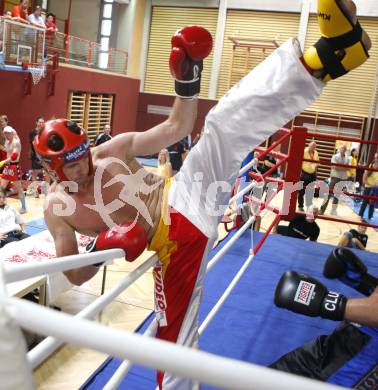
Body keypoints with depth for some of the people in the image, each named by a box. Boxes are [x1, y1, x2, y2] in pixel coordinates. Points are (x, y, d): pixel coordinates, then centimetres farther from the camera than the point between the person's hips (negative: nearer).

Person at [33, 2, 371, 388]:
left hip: (185, 196, 0)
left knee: (225, 122, -24)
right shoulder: (56, 207, 1)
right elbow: (76, 276, 4)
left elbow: (176, 127, -3)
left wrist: (187, 79, -19)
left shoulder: (112, 151, 0)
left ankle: (325, 59, -37)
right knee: (174, 333, 3)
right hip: (173, 241, 1)